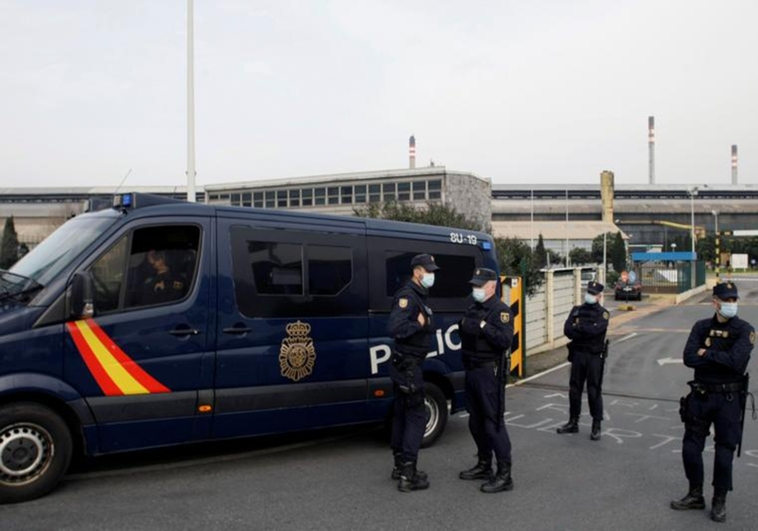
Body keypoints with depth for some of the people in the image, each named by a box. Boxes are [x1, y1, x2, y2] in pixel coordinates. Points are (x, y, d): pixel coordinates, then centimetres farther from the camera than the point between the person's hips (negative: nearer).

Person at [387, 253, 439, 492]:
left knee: (402, 414, 15)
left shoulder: (419, 296, 15)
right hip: (407, 364, -10)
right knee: (416, 416, -7)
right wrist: (418, 324, -20)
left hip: (408, 364, 10)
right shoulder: (407, 295, -18)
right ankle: (408, 475, -5)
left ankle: (400, 466, 25)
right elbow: (396, 328, -31)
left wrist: (424, 325, -4)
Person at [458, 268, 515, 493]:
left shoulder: (500, 310, -11)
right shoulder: (473, 309, 15)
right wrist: (464, 325, 2)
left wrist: (484, 326, -27)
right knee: (476, 421, 16)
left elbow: (505, 341, -23)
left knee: (493, 423, -7)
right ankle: (484, 465, 30)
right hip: (472, 371, 9)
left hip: (489, 372, -9)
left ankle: (504, 475, -2)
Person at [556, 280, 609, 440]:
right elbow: (567, 330, -4)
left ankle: (596, 426, 8)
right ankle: (573, 422, 22)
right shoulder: (576, 310, 8)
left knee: (594, 391, -1)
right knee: (574, 389, 10)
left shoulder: (602, 313, -4)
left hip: (595, 356, -4)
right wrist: (586, 332, -15)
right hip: (577, 355, 4)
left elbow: (595, 329, -22)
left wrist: (578, 328, -9)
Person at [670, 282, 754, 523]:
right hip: (700, 396, 3)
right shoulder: (701, 327, 2)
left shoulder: (744, 330, -8)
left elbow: (737, 361, -23)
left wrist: (706, 354, -12)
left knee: (724, 452, 5)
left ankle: (720, 501, 22)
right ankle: (695, 495, 26)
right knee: (691, 447, 8)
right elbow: (689, 358, -11)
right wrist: (721, 359, -17)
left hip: (729, 399, -3)